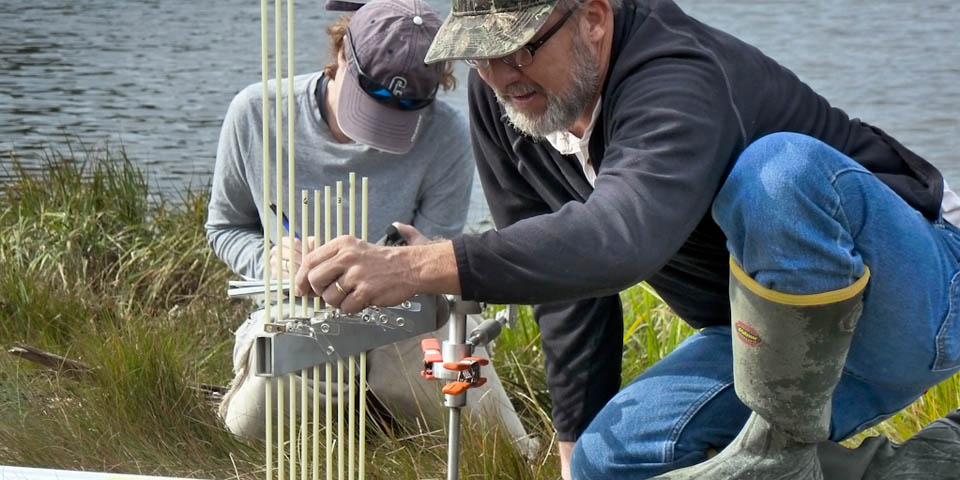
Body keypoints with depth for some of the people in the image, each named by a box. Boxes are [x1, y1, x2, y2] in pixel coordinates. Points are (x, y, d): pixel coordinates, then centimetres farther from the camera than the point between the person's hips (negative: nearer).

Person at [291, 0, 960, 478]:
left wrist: (417, 267, -57)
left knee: (781, 170, -37)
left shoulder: (677, 82, -32)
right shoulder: (503, 100, -5)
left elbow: (624, 237, -52)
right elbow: (561, 267, 4)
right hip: (760, 334, 9)